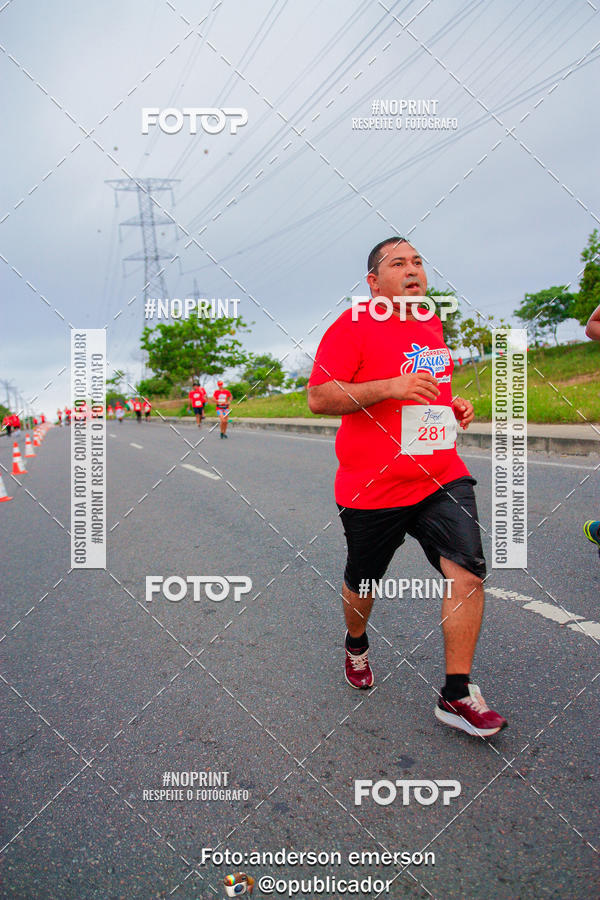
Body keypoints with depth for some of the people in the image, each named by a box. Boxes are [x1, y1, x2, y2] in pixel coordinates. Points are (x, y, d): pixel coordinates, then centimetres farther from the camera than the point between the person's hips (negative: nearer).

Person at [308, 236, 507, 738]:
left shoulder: (434, 325, 14)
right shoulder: (353, 325, -8)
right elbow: (318, 398, -15)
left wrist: (454, 406, 10)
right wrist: (390, 386, -24)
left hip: (442, 476, 5)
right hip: (372, 486, -5)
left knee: (467, 572, -10)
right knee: (363, 582, 13)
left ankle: (457, 696, 4)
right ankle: (356, 644, 47)